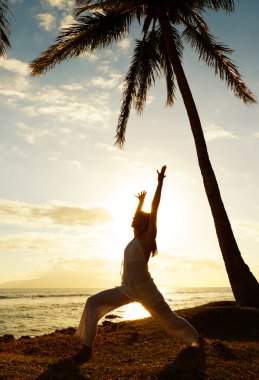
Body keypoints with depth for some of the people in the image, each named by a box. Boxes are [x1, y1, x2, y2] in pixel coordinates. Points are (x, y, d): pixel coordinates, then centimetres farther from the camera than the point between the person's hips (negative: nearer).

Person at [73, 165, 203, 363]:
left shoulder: (147, 237, -11)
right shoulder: (137, 237, 8)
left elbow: (154, 209, -16)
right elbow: (139, 216, 26)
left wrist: (160, 182, -15)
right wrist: (141, 202, 38)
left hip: (145, 289, -7)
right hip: (127, 289, 7)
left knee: (168, 319, 11)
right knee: (93, 302, -6)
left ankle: (197, 339, 37)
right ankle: (87, 347, -3)